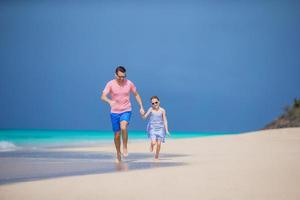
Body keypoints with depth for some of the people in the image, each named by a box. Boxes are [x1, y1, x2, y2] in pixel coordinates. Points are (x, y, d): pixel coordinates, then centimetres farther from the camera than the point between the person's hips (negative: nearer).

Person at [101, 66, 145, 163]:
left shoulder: (129, 83, -5)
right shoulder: (110, 84, -10)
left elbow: (136, 95, 9)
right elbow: (103, 96, -21)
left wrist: (141, 107, 3)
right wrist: (109, 101, -42)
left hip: (126, 111, -1)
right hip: (114, 112, 1)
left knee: (123, 127, -29)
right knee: (117, 135, 6)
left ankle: (125, 148, -9)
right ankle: (118, 155, 24)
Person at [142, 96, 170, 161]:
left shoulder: (162, 110, -3)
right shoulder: (151, 109, -7)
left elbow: (165, 120, 1)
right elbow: (144, 117, -13)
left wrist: (166, 130, -4)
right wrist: (142, 113, -36)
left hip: (160, 128, 2)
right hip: (152, 128, -1)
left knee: (159, 144, -2)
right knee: (153, 142, -16)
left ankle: (156, 156, 19)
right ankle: (151, 145, 22)